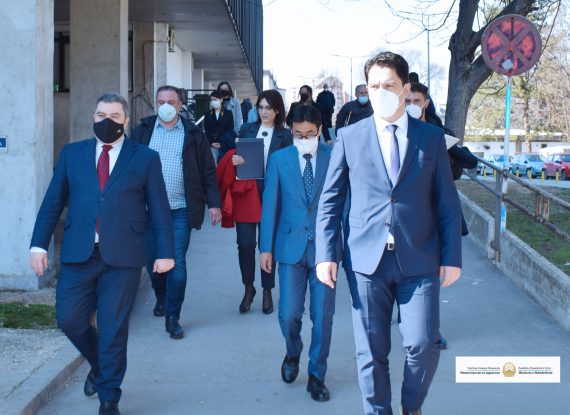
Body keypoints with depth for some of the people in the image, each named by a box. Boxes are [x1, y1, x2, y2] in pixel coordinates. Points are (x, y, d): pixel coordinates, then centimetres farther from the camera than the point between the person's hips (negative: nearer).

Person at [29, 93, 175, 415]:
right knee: (69, 320, 3)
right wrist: (39, 244, 2)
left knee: (113, 329, 1)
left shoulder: (146, 158, 4)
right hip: (79, 255, 3)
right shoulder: (72, 153, 10)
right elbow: (53, 202, 9)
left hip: (122, 257, -2)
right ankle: (98, 366, 33)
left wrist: (166, 252, -1)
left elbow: (159, 208, 3)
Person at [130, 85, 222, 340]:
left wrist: (213, 203, 0)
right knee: (153, 260, 12)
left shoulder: (193, 134, 5)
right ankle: (161, 298, 39)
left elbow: (207, 171, 6)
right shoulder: (142, 131, 7)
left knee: (177, 263, -8)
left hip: (180, 211, -2)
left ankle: (172, 317, 1)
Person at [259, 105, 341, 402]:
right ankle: (293, 354, 31)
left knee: (323, 317, 3)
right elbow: (270, 205, 5)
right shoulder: (279, 159, 4)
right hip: (290, 246, 1)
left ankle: (317, 375, 19)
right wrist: (266, 247, 2)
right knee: (289, 314, -1)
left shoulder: (335, 158, 0)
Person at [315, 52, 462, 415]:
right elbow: (330, 201, 5)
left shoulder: (432, 137, 5)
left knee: (423, 345, -4)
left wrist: (452, 257, 0)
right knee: (371, 350, 5)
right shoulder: (350, 137, 4)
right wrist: (326, 254, -2)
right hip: (367, 260, 0)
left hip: (420, 261, 0)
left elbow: (447, 203, 5)